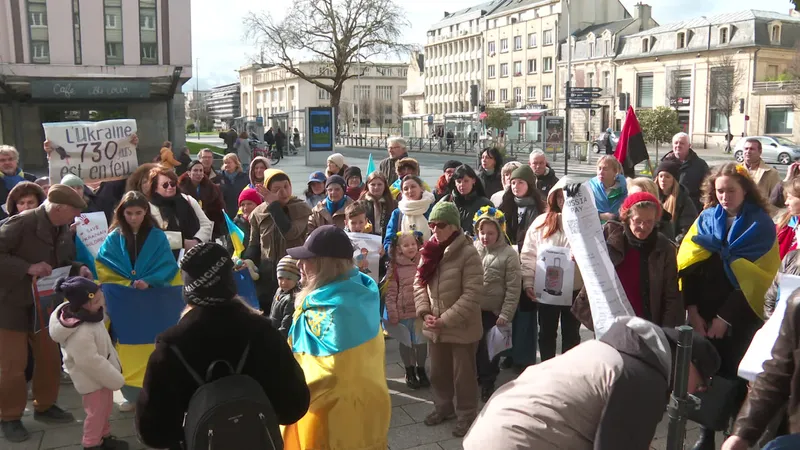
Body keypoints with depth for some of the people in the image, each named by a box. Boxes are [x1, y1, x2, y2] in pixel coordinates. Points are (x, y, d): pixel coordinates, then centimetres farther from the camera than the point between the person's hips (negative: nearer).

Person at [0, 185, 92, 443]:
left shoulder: (63, 229, -2)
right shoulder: (22, 223, -23)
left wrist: (78, 268, -8)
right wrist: (28, 268, -30)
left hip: (44, 302, 7)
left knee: (50, 357, 15)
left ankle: (44, 407, 35)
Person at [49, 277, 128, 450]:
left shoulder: (90, 315, -7)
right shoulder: (80, 333, -36)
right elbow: (92, 362, -29)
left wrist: (114, 370, 14)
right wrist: (116, 379, -19)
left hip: (102, 373, 9)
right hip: (91, 378, -9)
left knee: (106, 407, 22)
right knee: (96, 412, 7)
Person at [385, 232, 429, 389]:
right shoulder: (395, 267, -6)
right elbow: (391, 291, -6)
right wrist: (392, 312, -10)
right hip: (403, 311, -1)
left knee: (421, 342, 11)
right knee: (406, 342, 12)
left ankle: (421, 370, 30)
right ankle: (409, 372, 29)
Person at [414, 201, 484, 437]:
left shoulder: (468, 253, -18)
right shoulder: (430, 251, 2)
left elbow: (472, 294, -20)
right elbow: (419, 283, 7)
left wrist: (445, 320, -22)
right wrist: (424, 312, -8)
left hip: (461, 328, -6)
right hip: (434, 327, 6)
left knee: (463, 374, 10)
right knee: (438, 371, 22)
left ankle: (466, 415, 29)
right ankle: (443, 406, 43)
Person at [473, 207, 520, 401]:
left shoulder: (509, 254, -9)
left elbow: (513, 289, -8)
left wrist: (505, 315, -11)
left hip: (493, 312, -2)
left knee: (489, 349, 10)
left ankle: (487, 383, 30)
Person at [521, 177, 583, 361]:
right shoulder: (541, 221, 2)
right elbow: (528, 254, 2)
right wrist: (528, 282, -5)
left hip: (575, 289, -1)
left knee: (571, 333, 13)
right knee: (546, 332, 14)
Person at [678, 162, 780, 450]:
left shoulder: (761, 224, -5)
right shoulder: (707, 218, 4)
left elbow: (757, 278, -11)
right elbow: (689, 266, 0)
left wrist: (726, 317, -12)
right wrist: (693, 311, -7)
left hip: (741, 319, -3)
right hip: (704, 315, 3)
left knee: (735, 375, 2)